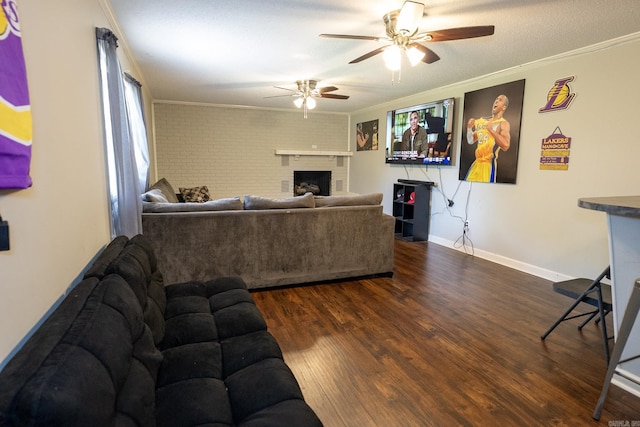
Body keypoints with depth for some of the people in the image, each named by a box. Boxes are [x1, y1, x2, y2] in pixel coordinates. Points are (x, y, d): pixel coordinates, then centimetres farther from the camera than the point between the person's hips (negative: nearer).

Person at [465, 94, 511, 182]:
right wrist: (469, 128, 1)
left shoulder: (503, 124, -5)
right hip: (477, 162, 6)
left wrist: (491, 130, -22)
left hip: (489, 164, -6)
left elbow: (506, 146, -20)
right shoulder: (482, 121, 14)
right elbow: (471, 141, 18)